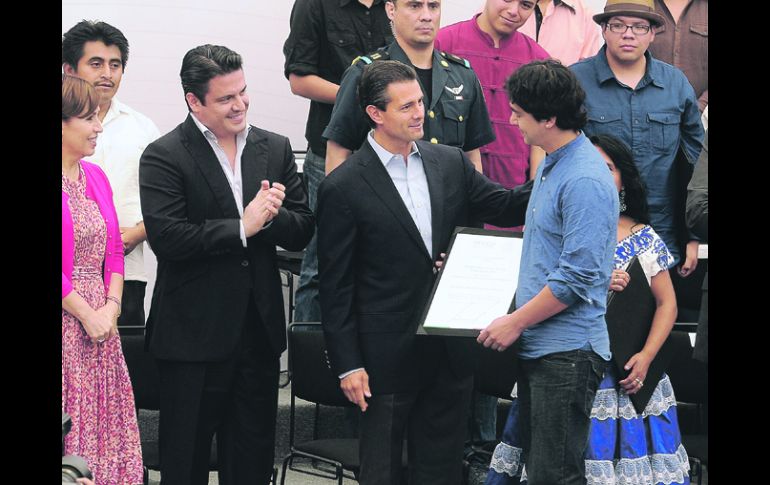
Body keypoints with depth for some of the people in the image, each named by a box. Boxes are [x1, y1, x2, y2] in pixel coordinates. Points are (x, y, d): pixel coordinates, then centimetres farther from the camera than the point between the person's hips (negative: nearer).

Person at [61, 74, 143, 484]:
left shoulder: (95, 177, 13)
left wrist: (110, 308, 0)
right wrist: (87, 315, -12)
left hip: (99, 323, 7)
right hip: (66, 323, -7)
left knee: (105, 425, 8)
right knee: (69, 421, -3)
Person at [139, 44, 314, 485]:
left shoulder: (275, 149, 8)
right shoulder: (164, 157, -8)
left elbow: (302, 232, 6)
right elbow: (167, 238, -19)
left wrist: (271, 216, -15)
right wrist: (242, 227, -17)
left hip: (260, 328, 5)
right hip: (195, 331, -5)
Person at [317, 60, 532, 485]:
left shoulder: (451, 163, 5)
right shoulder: (343, 187, -10)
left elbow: (505, 207, 7)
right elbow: (335, 287, -8)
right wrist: (347, 366, -10)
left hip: (451, 351, 5)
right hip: (388, 354, -5)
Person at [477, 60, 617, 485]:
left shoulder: (585, 181, -19)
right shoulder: (550, 165, 13)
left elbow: (576, 278, -22)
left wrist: (516, 322, -15)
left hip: (567, 353, -10)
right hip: (538, 347, 10)